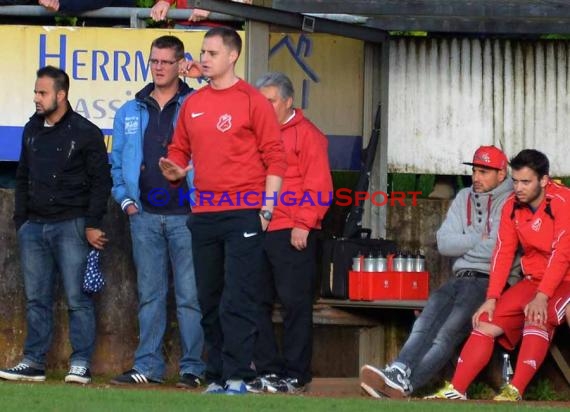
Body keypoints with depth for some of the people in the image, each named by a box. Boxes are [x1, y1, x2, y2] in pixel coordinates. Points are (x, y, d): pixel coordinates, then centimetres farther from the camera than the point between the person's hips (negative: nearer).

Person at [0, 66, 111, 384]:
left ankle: (81, 363, -2)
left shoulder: (85, 132, -4)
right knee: (37, 298, 7)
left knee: (77, 298, -5)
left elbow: (101, 181, -5)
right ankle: (34, 362, 10)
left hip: (71, 226, -6)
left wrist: (92, 224, -10)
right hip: (34, 227, 6)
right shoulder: (32, 130, 13)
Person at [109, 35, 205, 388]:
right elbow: (117, 160, 18)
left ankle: (193, 367, 0)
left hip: (185, 215, -4)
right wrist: (125, 198, 5)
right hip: (145, 215, 4)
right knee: (150, 294, 8)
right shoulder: (130, 112, 13)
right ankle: (148, 365, 11)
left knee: (190, 295, -3)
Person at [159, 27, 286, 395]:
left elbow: (275, 156, -5)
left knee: (237, 302, -9)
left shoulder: (252, 100, -3)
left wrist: (267, 208, -10)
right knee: (210, 302, 8)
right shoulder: (192, 104, 13)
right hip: (204, 214, 6)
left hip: (244, 215, -6)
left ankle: (237, 377, -8)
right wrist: (176, 170, -2)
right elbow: (180, 151, 21)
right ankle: (217, 376, 13)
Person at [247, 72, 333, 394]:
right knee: (258, 303, 7)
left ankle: (296, 375, 0)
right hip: (256, 231, 6)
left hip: (292, 234, -6)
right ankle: (267, 370, 13)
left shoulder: (306, 133, -1)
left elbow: (318, 186, -7)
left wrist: (303, 224, -13)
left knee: (295, 304, -3)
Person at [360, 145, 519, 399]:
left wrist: (463, 244, 0)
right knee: (427, 321, -24)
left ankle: (403, 384, -43)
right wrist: (480, 240, -2)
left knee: (450, 331, -27)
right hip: (461, 279, 6)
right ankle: (399, 371, -45)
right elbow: (444, 243, 10)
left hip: (493, 281, -6)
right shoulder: (464, 198, 20)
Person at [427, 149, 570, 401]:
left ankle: (514, 392, -37)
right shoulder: (512, 207, 2)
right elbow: (503, 253, 1)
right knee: (486, 322, -5)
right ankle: (455, 392, -9)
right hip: (533, 281, 7)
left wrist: (542, 297, -30)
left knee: (537, 318, -33)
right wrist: (491, 299, -7)